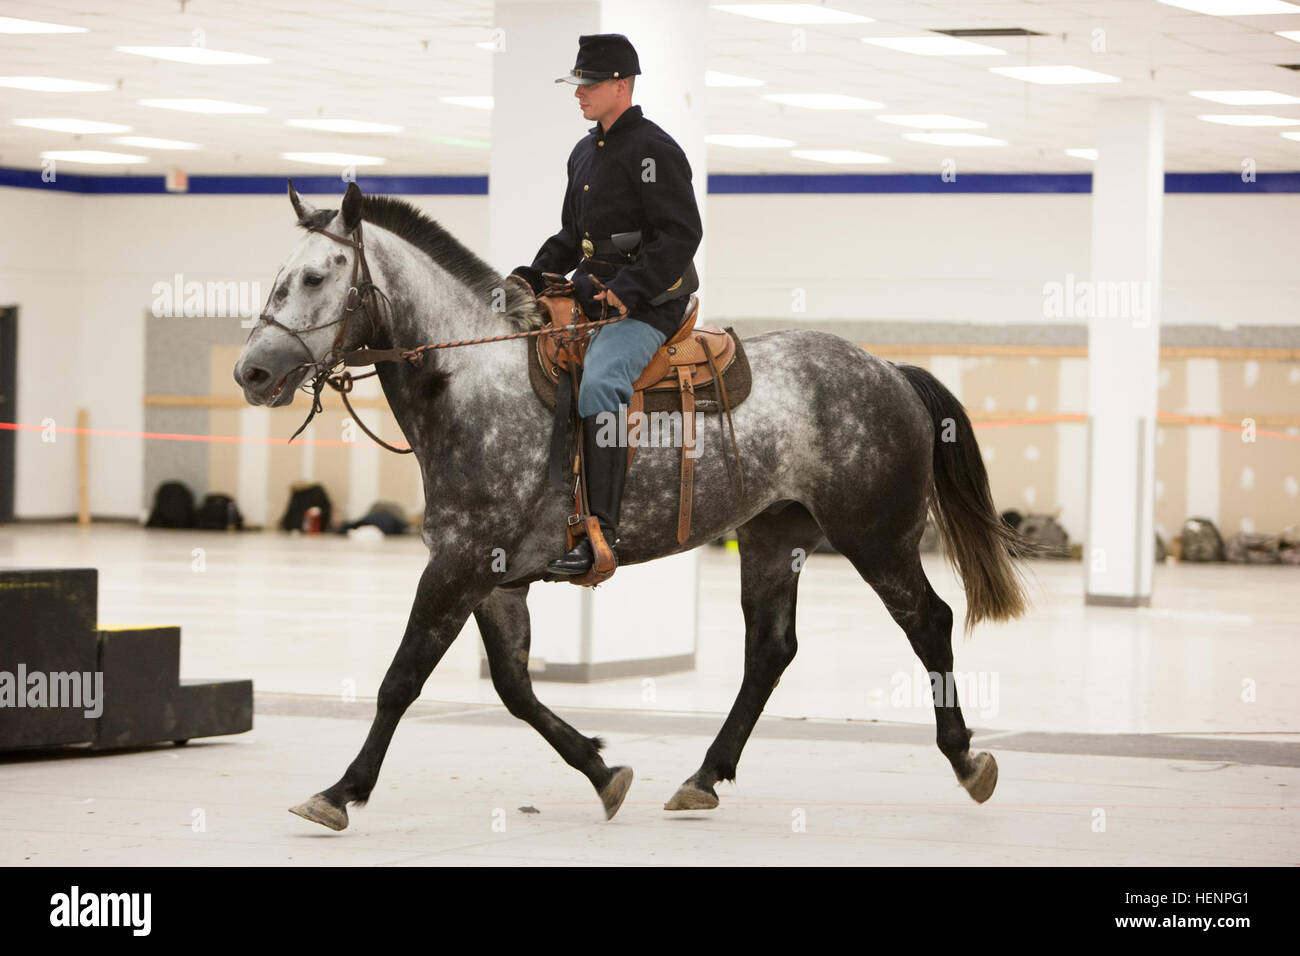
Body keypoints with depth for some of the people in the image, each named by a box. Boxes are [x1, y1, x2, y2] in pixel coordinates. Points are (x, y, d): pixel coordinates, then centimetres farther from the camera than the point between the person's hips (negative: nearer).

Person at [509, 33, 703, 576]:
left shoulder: (653, 150, -10)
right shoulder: (584, 152, 18)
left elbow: (681, 234, -17)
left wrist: (628, 290, -23)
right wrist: (533, 275, 12)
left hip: (647, 306, -10)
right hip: (595, 301, 10)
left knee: (598, 382, -32)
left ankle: (600, 531, -33)